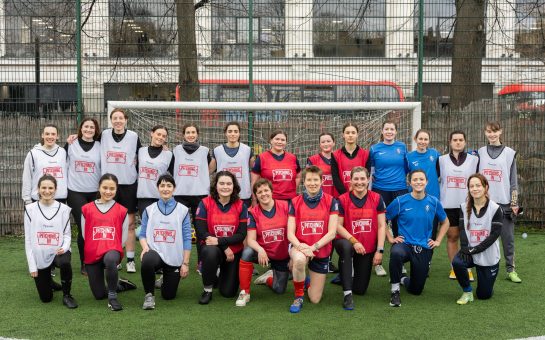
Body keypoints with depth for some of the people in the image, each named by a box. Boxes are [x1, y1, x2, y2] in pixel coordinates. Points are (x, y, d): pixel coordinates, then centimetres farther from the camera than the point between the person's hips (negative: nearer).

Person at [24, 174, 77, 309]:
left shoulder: (63, 209, 0)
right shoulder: (30, 209, 0)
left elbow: (67, 234, 0)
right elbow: (28, 239, 0)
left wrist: (64, 247, -23)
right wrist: (32, 265, -5)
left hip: (58, 252, -1)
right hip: (39, 256, 1)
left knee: (65, 262, -39)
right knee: (46, 298, 2)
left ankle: (66, 296, -14)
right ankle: (48, 282, 41)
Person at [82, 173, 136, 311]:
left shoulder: (122, 211, 4)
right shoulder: (87, 209, 6)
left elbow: (123, 237, 7)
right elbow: (84, 235, 11)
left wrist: (115, 252, 0)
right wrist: (93, 250, 8)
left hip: (112, 250, -2)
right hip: (92, 254, 2)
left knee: (110, 259, -42)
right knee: (99, 295, 3)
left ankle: (112, 297, -21)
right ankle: (118, 285, 37)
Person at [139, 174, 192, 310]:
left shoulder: (183, 210, 1)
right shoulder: (149, 210, 6)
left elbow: (187, 239, 0)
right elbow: (142, 234, 6)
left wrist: (185, 263, -4)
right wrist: (145, 247, -16)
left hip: (174, 258, 1)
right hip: (155, 252, -1)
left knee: (168, 295, 4)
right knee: (147, 261, -38)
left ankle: (164, 281, 41)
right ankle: (149, 295, -12)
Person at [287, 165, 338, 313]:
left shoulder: (330, 201, -5)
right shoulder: (295, 202, -2)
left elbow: (332, 232, -9)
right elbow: (290, 234, -5)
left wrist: (313, 247, -21)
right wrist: (301, 247, -25)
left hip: (321, 252, 1)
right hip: (300, 247, -1)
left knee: (315, 299, 2)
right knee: (299, 260, -40)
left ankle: (311, 282, 40)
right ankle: (299, 296, -13)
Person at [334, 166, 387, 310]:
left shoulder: (377, 198, -3)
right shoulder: (343, 200, -9)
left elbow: (381, 226, -2)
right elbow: (338, 226, -10)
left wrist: (379, 250, -9)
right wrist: (353, 241, -23)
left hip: (368, 249, 3)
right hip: (348, 242, -3)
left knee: (360, 290, 4)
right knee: (346, 247, -42)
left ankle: (345, 278, 42)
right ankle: (347, 295, -33)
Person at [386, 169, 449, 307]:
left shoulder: (433, 202, -2)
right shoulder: (400, 201, -8)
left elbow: (445, 222, 15)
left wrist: (438, 241, 7)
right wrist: (390, 238, -5)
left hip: (424, 248, 3)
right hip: (404, 244, -3)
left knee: (416, 290, 9)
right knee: (396, 253, -41)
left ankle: (403, 279, 47)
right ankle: (395, 290, -18)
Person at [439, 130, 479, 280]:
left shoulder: (474, 160, 4)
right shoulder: (442, 160, 6)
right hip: (448, 205, 1)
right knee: (452, 237, 5)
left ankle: (468, 269, 8)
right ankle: (454, 268, 13)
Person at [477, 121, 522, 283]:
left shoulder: (509, 153, 3)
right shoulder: (480, 153, 8)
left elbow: (513, 180, 3)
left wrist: (514, 203, -2)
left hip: (504, 202, -1)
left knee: (508, 238, 0)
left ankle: (511, 270, 8)